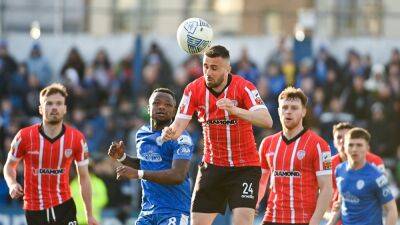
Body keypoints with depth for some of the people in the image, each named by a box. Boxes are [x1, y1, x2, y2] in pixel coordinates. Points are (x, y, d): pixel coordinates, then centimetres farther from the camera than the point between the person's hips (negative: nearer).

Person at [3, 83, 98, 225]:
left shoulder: (77, 138, -5)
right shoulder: (25, 136, -8)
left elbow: (84, 177, 3)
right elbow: (9, 165, 8)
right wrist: (12, 184, -14)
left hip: (64, 206, 0)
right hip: (34, 209, 0)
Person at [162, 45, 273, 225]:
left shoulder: (243, 87, -16)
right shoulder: (193, 90, -5)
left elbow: (267, 121, -28)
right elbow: (179, 125, -8)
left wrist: (235, 110, -43)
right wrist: (170, 133, -33)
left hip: (245, 167, -4)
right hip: (212, 167, 4)